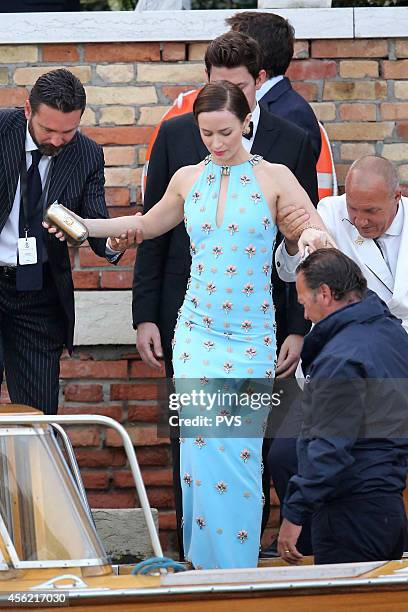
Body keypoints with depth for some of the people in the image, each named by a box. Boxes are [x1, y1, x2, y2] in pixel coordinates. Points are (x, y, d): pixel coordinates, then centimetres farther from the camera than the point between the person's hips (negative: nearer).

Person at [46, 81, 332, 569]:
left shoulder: (274, 179, -3)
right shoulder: (187, 179, 7)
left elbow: (320, 236, -3)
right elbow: (147, 225, 25)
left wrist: (311, 235, -27)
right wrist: (83, 225, 15)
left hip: (251, 336, -2)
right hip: (198, 332, 2)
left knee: (240, 453, -3)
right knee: (203, 449, -8)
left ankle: (240, 572, 7)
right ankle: (205, 566, 1)